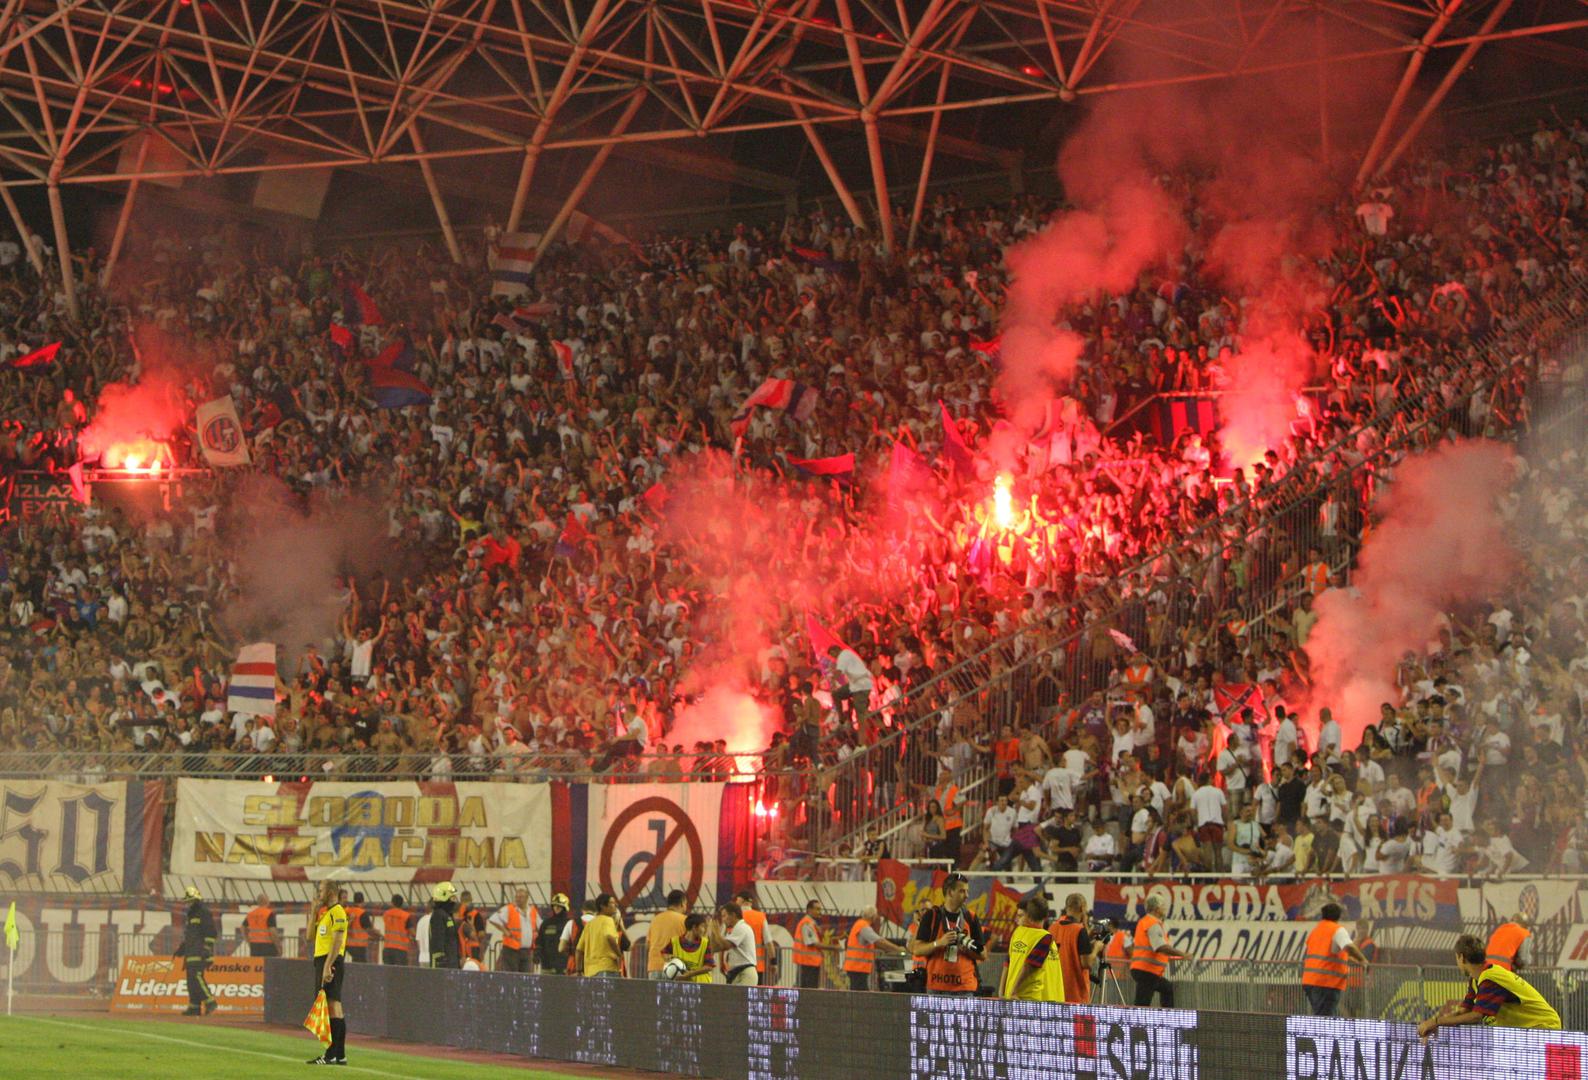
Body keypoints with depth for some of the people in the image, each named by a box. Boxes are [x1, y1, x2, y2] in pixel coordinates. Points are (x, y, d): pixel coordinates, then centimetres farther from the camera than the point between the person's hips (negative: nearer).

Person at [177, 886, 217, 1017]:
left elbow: (211, 933, -14)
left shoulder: (204, 913, -8)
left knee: (196, 976, -19)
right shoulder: (189, 915, 22)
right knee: (191, 980, 5)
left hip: (201, 953, -9)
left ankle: (210, 1002, -15)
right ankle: (194, 1007, 5)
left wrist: (207, 950, -20)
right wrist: (181, 948, 23)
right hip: (191, 953, 9)